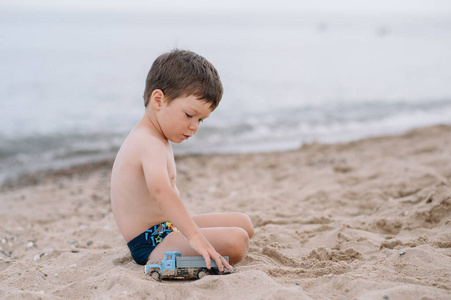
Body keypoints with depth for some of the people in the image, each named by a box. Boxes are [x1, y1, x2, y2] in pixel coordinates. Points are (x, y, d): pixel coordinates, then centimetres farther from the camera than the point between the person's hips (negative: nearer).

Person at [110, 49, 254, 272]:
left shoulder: (144, 137, 14)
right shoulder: (151, 145, -22)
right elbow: (160, 190, -42)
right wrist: (194, 236, -50)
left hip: (166, 228, 11)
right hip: (151, 244, -11)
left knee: (243, 223, 13)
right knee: (237, 240, -27)